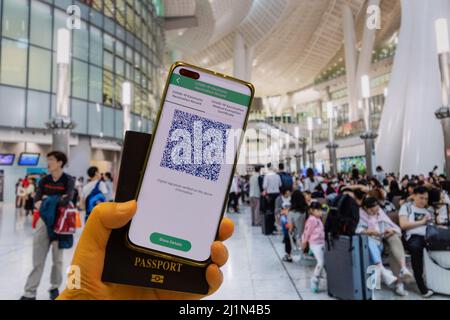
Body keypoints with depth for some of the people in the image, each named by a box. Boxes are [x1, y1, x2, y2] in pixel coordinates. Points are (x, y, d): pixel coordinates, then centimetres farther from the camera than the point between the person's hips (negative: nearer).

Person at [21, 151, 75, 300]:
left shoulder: (68, 180, -7)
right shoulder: (44, 180, 5)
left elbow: (67, 200, -23)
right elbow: (36, 201, -4)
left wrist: (47, 200, -11)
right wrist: (56, 200, -19)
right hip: (44, 221, 3)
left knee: (57, 258, 11)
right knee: (37, 259, 5)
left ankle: (55, 288, 28)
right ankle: (30, 292, 13)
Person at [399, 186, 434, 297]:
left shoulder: (428, 209, 26)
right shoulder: (406, 207, 13)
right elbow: (403, 225, -1)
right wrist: (422, 222, 2)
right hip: (414, 236, -4)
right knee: (415, 247, -37)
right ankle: (422, 287, -27)